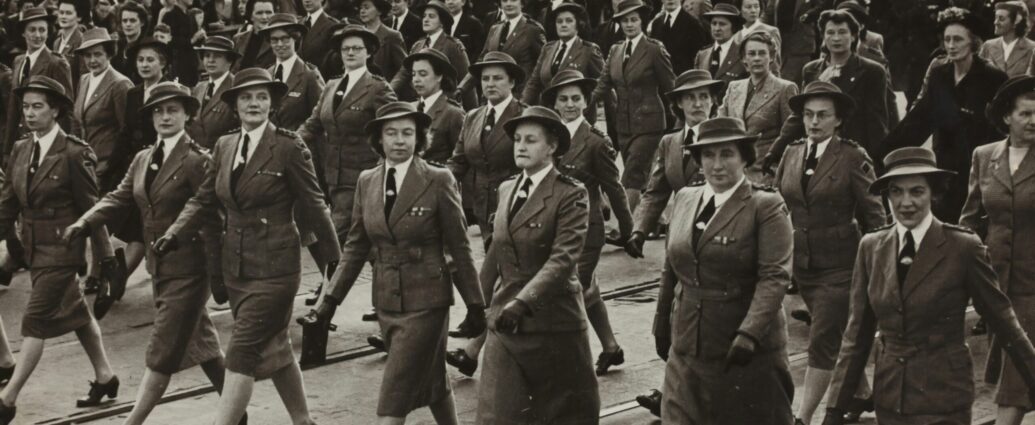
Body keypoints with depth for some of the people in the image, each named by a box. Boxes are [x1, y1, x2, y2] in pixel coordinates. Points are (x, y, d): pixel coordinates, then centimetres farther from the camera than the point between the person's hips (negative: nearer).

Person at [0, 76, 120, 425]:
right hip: (34, 248, 7)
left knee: (35, 323, -7)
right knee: (76, 314, 19)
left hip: (62, 249, -7)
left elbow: (91, 208, -11)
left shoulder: (74, 154, -14)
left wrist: (104, 258, -9)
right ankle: (104, 377, 34)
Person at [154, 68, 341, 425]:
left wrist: (334, 260, -1)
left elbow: (313, 207, -6)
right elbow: (203, 200, 8)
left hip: (274, 268, -7)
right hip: (236, 266, 7)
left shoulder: (289, 148, -10)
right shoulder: (224, 146, 8)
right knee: (273, 349, 16)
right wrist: (175, 235, -8)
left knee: (242, 352, -10)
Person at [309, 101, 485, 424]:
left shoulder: (438, 180, -9)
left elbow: (459, 247, -5)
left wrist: (474, 303, -2)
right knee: (431, 382, 19)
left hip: (425, 299, -5)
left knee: (396, 392, -8)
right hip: (386, 298, 5)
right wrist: (332, 297, 4)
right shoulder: (367, 182, 5)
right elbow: (356, 246, 10)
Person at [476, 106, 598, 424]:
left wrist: (523, 301, -30)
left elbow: (563, 259, -21)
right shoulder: (506, 189, 11)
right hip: (504, 321, 5)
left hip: (553, 322, -5)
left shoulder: (571, 195, -10)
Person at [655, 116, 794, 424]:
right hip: (687, 349, 5)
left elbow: (775, 277, -16)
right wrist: (662, 325, 20)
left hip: (748, 352, -5)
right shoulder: (684, 199, 9)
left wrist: (749, 334, -26)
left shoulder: (766, 206, -9)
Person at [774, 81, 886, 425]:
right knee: (836, 335, 20)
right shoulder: (792, 154, 5)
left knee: (822, 340, -8)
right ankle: (862, 393, 39)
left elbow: (872, 215, -6)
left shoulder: (853, 158, -10)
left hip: (839, 264, -6)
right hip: (802, 262, 6)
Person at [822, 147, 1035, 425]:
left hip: (943, 402, -4)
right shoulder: (871, 247, 3)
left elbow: (1002, 321, -1)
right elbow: (857, 333, 5)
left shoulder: (963, 247, -9)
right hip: (889, 398, 4)